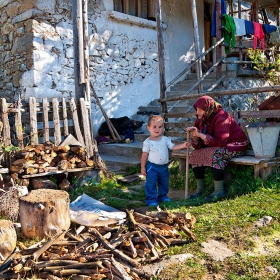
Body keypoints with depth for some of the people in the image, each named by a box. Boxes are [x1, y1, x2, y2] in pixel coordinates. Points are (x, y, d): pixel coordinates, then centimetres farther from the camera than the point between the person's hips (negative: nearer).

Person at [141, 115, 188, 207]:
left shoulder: (166, 139, 1)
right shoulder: (147, 142, -7)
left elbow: (173, 147, -3)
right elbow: (145, 154, -5)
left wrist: (183, 145, -19)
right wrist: (143, 167, -5)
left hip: (164, 167, 4)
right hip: (152, 167, -4)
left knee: (164, 183, 17)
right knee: (151, 184, -6)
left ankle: (163, 196, 35)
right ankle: (151, 199, 3)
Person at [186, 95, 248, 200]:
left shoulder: (221, 117, -22)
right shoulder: (202, 119, 1)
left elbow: (221, 141, -30)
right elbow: (199, 146, -3)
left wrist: (200, 135, -31)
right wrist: (195, 136, -25)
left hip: (234, 146, -8)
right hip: (217, 146, 8)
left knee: (215, 155, -34)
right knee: (196, 154, -8)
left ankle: (219, 190, -24)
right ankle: (200, 189, 0)